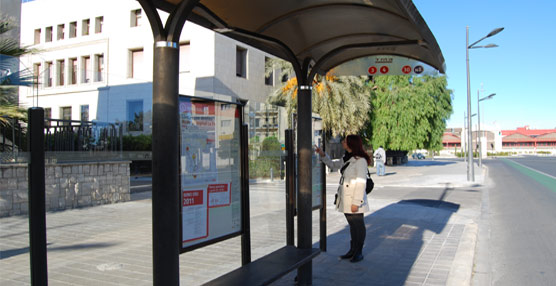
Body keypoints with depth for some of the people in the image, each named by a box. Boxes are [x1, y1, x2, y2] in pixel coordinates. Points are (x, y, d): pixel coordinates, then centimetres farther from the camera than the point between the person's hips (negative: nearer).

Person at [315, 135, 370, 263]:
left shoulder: (361, 160, -18)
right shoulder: (346, 158, 10)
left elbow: (361, 183, -20)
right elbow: (333, 165, 26)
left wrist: (356, 202, -21)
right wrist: (322, 154, 11)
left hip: (354, 199, -8)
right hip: (345, 199, 8)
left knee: (358, 226, 6)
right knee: (352, 225, 18)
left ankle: (359, 253, 19)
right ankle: (352, 250, 30)